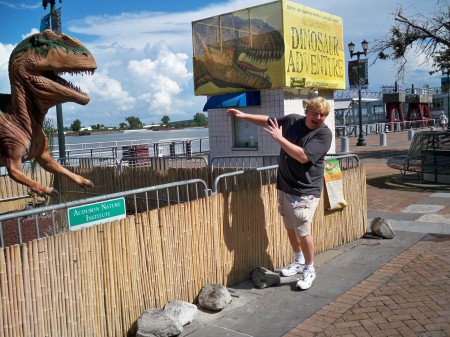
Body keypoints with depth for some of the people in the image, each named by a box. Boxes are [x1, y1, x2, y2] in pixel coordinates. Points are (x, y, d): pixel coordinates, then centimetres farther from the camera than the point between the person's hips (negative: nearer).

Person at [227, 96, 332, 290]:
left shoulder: (324, 134, -15)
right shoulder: (292, 120, 1)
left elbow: (303, 156, -26)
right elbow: (267, 121, 17)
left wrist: (279, 138, -23)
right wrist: (243, 115, 11)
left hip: (306, 190, -6)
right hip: (285, 186, 6)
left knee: (302, 231, -8)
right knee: (290, 227, 16)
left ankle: (309, 269, 15)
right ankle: (299, 261, 38)